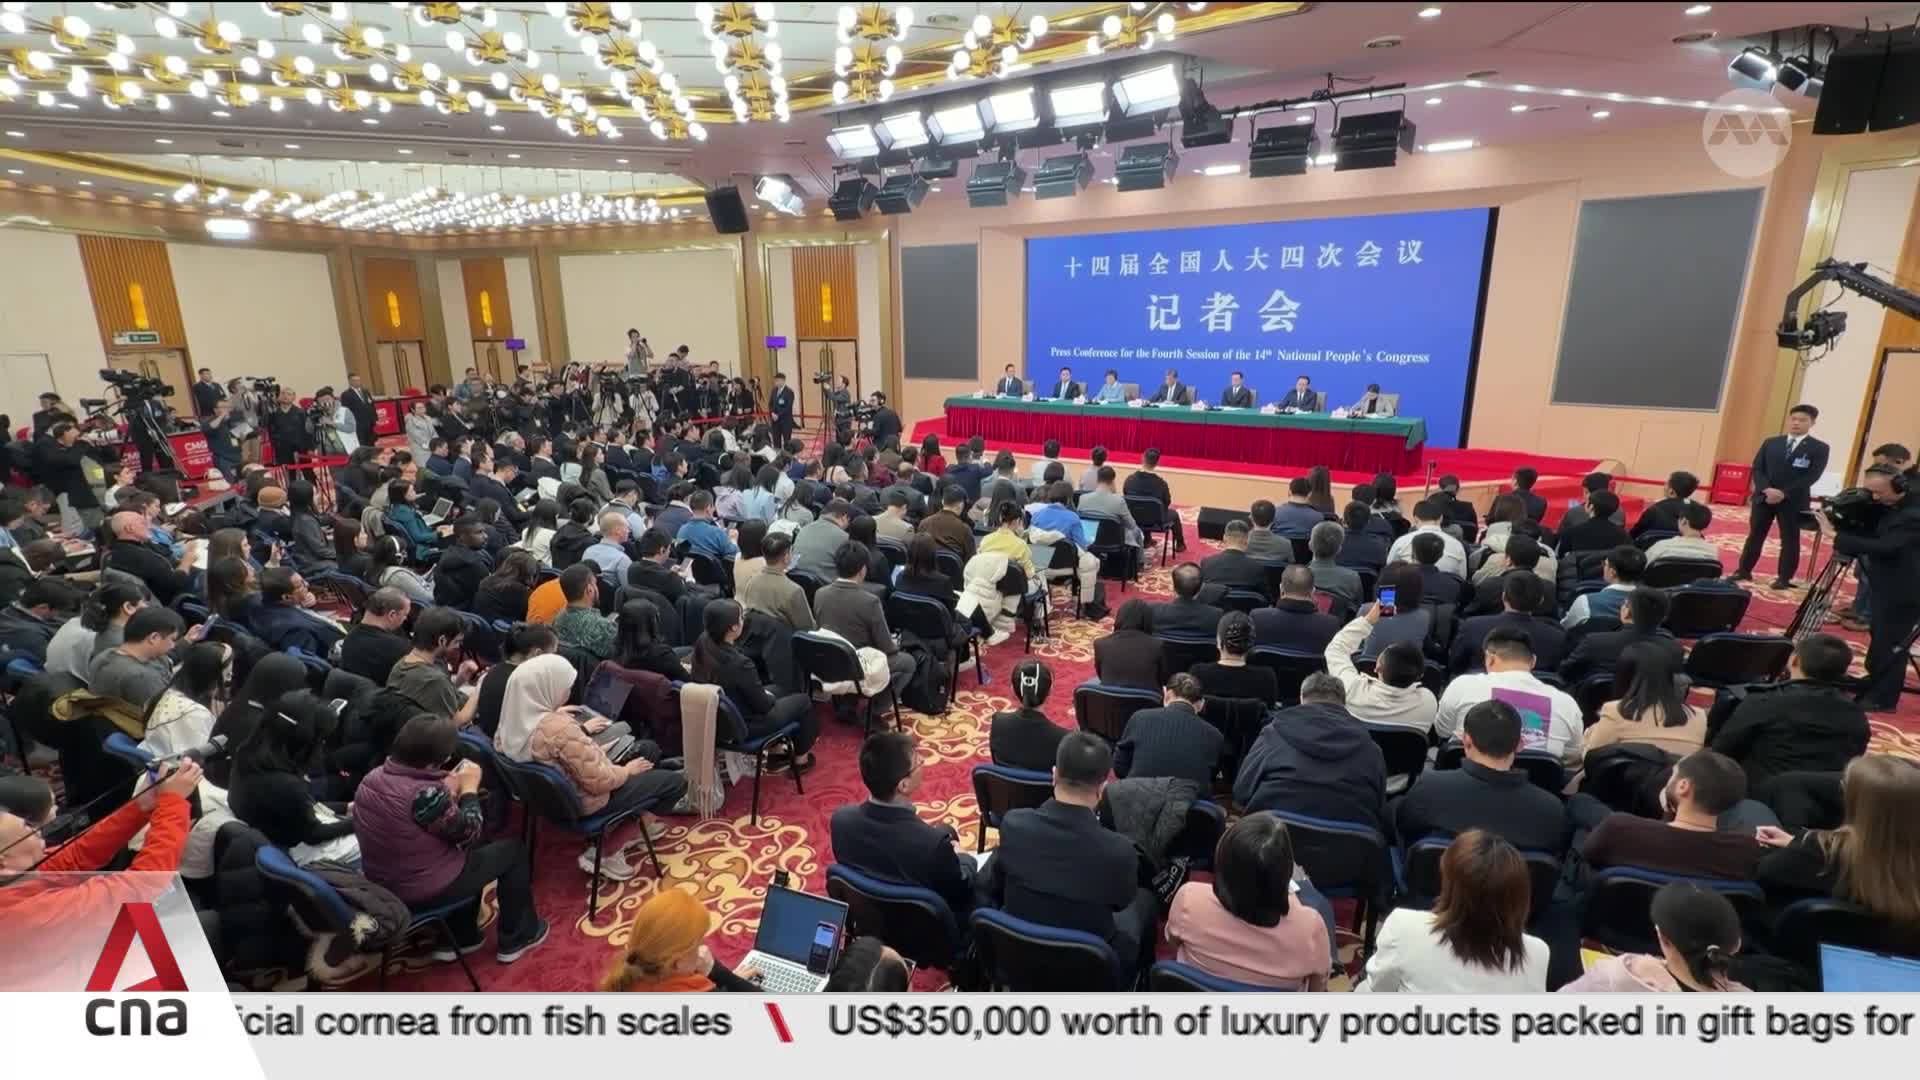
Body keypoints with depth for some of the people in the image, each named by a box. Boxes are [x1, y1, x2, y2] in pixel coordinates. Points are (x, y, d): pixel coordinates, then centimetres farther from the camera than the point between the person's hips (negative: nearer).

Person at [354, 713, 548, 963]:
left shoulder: (374, 777, -7)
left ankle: (462, 936, 35)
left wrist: (448, 789, 3)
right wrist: (469, 788, -5)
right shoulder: (426, 794, -32)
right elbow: (469, 833, -16)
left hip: (382, 884, 8)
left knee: (477, 847, 28)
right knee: (513, 850, 10)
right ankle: (517, 938, 25)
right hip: (425, 892, -8)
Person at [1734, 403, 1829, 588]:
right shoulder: (1770, 443, 8)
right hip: (1763, 497, 2)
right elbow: (1757, 469, 3)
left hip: (1794, 501, -2)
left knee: (1789, 539, 5)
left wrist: (1784, 493, -18)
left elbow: (1812, 476, -9)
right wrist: (1766, 489, -13)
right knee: (1755, 535, 9)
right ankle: (1743, 571, 17)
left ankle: (1784, 578, 12)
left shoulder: (1819, 448, 0)